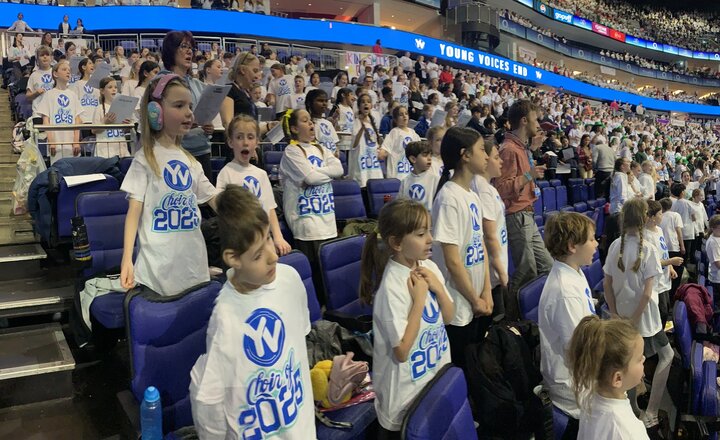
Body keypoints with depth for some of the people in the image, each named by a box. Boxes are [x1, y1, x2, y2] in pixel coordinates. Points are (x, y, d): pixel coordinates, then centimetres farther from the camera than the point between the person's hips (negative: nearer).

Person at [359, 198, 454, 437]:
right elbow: (401, 351, -24)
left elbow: (448, 317, 6)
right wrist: (419, 298, -24)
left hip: (438, 373, 7)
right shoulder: (392, 287, -26)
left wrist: (438, 288, -12)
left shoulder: (428, 267, -4)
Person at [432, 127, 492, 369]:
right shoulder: (449, 199, -20)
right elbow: (452, 261, -20)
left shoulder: (473, 196, 7)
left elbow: (480, 246, 9)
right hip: (456, 307, -8)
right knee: (459, 368, 6)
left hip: (475, 304, 8)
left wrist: (486, 293, 1)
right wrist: (475, 300, -10)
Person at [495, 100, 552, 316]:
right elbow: (501, 188, -21)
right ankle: (510, 315, 9)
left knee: (546, 266, 14)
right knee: (526, 272, -5)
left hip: (527, 217, 10)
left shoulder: (520, 147, 13)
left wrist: (532, 148, 20)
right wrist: (529, 176, -25)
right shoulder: (509, 149, -16)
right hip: (517, 217, -10)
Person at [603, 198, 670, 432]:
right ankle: (650, 415, 14)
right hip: (644, 316, -4)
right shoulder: (648, 248, -16)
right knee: (666, 355, 17)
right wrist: (634, 321, -12)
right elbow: (647, 292, -19)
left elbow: (607, 284, 0)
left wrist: (615, 315, 6)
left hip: (622, 315, 4)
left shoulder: (615, 246, -3)